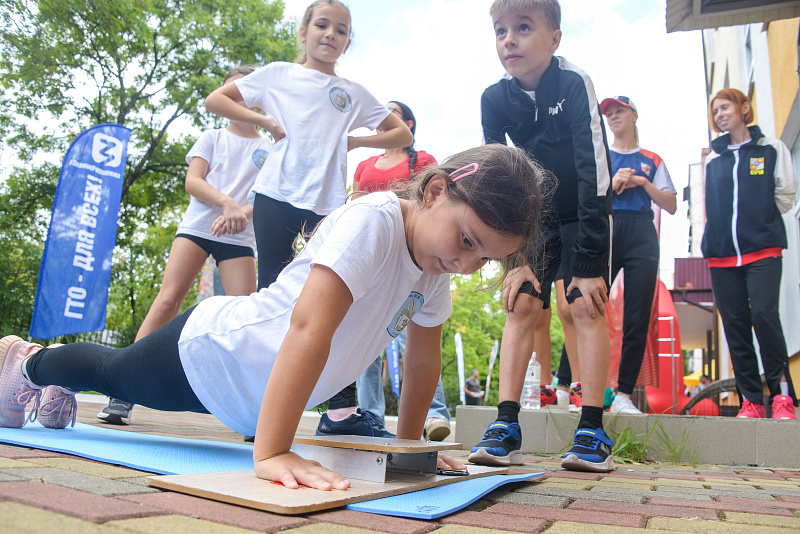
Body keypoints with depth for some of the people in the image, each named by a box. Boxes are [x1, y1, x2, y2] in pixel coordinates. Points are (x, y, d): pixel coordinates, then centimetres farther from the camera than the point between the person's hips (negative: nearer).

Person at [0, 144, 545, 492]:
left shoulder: (436, 267, -9)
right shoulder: (373, 221, -34)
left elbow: (425, 357, 1)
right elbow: (308, 328, -44)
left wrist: (409, 444, 1)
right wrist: (272, 452, -46)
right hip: (211, 350, -7)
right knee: (111, 372, 23)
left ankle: (54, 373, 60)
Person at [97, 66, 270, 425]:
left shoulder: (270, 149, 15)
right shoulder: (211, 138, 16)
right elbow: (192, 181, 2)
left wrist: (244, 213, -18)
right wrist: (227, 203, -17)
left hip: (239, 237, 0)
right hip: (197, 226, 0)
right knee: (167, 300, -14)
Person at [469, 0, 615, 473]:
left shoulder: (575, 84, -22)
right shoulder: (495, 99, -10)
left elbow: (594, 172, -25)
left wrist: (589, 262, -28)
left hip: (585, 213, -3)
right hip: (535, 217, 3)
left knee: (586, 304, -14)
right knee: (522, 304, -9)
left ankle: (593, 432, -8)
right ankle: (506, 428, -9)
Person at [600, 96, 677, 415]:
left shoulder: (652, 160, 21)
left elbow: (671, 205, 14)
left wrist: (643, 182, 1)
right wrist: (611, 184, -4)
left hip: (641, 235, 2)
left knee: (638, 317, -5)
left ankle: (624, 394, 0)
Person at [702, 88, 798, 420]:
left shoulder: (772, 149, 10)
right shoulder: (712, 159, 17)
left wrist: (760, 223, 9)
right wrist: (710, 242, 12)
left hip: (763, 249, -3)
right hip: (721, 253, 3)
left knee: (764, 314, -18)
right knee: (735, 324, 0)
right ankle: (751, 400, 6)